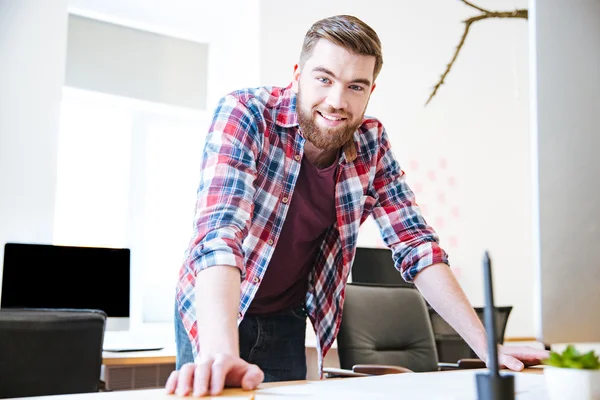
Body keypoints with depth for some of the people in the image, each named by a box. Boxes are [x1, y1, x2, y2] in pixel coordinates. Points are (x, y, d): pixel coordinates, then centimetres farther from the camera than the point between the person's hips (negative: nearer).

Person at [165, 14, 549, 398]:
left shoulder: (371, 145, -11)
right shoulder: (244, 114, -23)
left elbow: (416, 245, -8)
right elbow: (220, 231, -35)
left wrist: (485, 345, -15)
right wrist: (220, 355, -49)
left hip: (286, 323, 3)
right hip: (215, 318, -3)